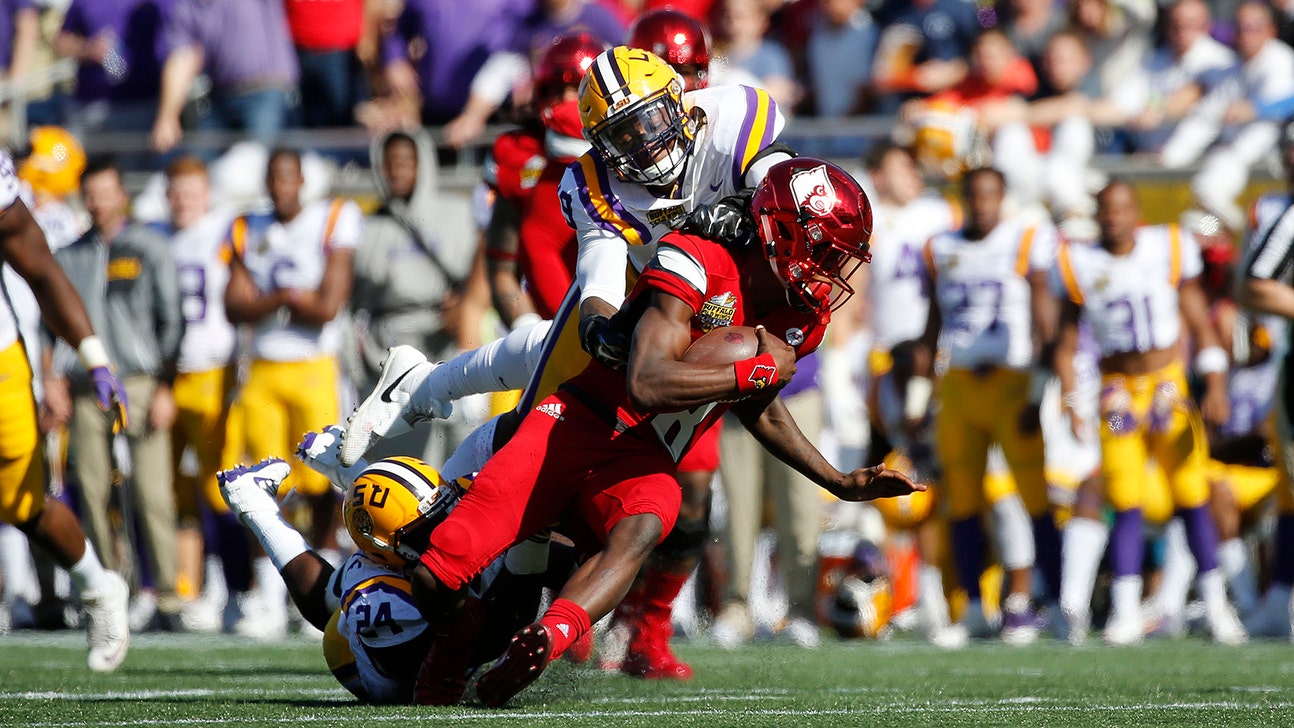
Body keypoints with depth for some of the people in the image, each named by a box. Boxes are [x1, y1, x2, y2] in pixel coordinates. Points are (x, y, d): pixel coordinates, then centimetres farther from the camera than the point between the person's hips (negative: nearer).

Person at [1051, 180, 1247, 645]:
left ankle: (1216, 606, 5)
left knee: (1191, 498, -3)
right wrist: (1069, 402, 0)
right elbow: (1066, 342, 8)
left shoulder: (1169, 250, -1)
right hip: (1117, 392, 1)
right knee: (1126, 505, -4)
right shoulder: (1081, 266, 1)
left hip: (1169, 385, 0)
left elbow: (1200, 327, 6)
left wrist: (1215, 385, -1)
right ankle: (1125, 611, 1)